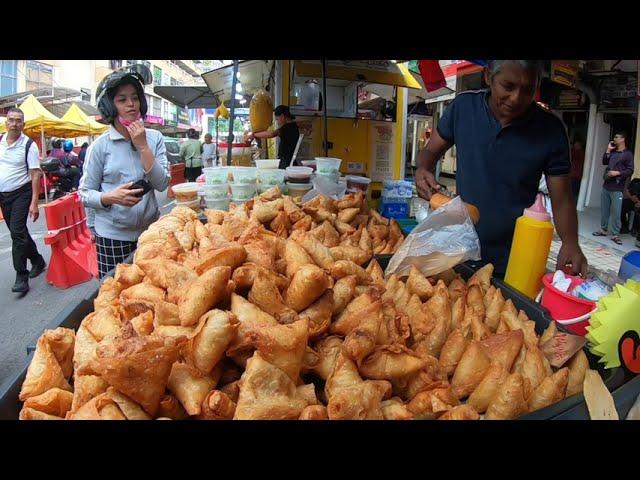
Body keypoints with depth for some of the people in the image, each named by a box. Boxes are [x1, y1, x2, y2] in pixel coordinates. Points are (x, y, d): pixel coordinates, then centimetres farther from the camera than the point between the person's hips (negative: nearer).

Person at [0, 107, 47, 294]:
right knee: (19, 231, 15)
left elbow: (35, 174, -12)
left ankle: (21, 277, -5)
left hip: (21, 194, -6)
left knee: (17, 232, -12)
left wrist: (34, 203, -18)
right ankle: (38, 261, 33)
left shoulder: (29, 145, -10)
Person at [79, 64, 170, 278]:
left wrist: (142, 146, -12)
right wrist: (111, 197, -20)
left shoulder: (155, 138, 3)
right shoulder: (100, 146, -4)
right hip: (112, 236, -2)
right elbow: (85, 194, -1)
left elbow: (162, 184, -5)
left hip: (150, 231, 2)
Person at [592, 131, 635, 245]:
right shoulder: (613, 152, 16)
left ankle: (615, 235, -3)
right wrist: (608, 150, 5)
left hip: (617, 188, -7)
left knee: (616, 212, -7)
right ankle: (603, 229, 23)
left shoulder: (628, 154, -5)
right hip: (606, 185, 7)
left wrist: (617, 173, -21)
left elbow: (630, 171, -9)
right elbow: (604, 162, 11)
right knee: (604, 210, 12)